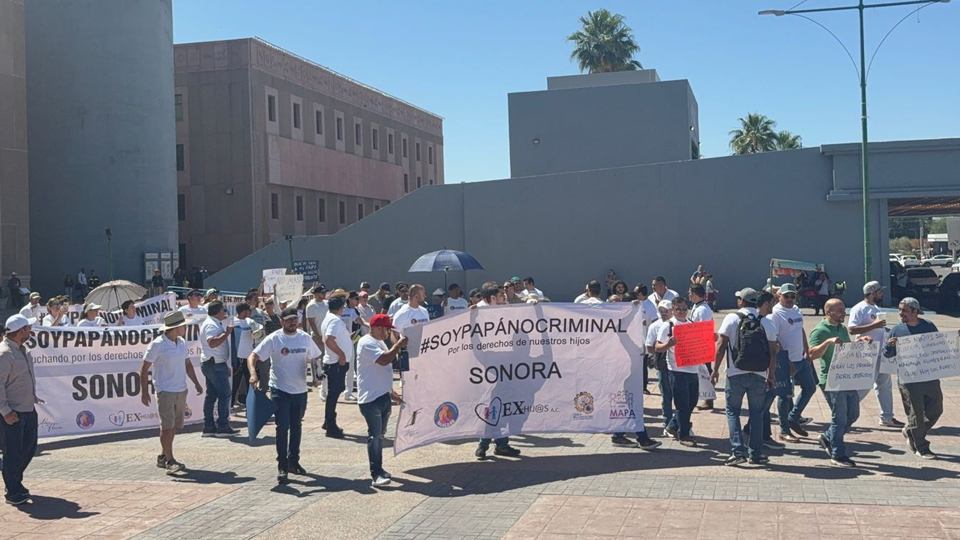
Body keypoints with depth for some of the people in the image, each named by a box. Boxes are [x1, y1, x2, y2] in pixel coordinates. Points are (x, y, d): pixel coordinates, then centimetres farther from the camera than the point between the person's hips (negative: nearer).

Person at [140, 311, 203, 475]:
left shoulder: (182, 343, 10)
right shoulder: (157, 344, -11)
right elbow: (144, 368, -9)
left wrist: (196, 383, 14)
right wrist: (144, 391, -12)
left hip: (181, 390, 7)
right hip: (165, 391, -7)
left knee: (174, 426, 10)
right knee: (167, 426, -10)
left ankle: (163, 456, 22)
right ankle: (170, 461, -9)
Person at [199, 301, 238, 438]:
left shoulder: (213, 323, 18)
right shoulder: (211, 325, -16)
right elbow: (212, 342, -32)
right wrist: (227, 332, -25)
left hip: (211, 364, 10)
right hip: (215, 364, -10)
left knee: (211, 395, 10)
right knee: (224, 393, -6)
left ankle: (208, 427, 12)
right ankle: (222, 427, -4)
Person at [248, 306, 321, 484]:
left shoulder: (305, 338, 2)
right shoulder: (274, 339, -10)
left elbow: (316, 357, 13)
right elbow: (252, 357, -14)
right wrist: (253, 374, -32)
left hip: (300, 390, 4)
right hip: (280, 390, -4)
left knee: (296, 427, 15)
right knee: (283, 427, -6)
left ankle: (293, 461, 30)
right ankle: (282, 467, 2)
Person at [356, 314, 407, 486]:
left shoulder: (379, 343, 17)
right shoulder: (366, 343, -15)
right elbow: (383, 359, -29)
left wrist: (391, 393, 24)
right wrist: (398, 345, -16)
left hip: (383, 396, 10)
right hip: (370, 398, -10)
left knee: (380, 434, 14)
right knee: (374, 435, -9)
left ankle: (379, 469, 23)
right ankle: (376, 474, -8)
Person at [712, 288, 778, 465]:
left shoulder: (732, 319, -3)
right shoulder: (767, 322, 5)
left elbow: (721, 346, -6)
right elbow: (773, 352, 3)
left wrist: (715, 370, 1)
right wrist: (770, 376, 11)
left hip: (736, 374, -2)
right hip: (759, 376, 2)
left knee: (733, 411, 8)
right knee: (756, 414, 11)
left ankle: (738, 451, -3)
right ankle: (756, 454, 12)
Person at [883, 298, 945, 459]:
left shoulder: (929, 326, 1)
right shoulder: (897, 330, -2)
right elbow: (887, 354, 2)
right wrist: (890, 345, -19)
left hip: (930, 378, 3)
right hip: (909, 380, -3)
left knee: (936, 409, 10)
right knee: (916, 414, 2)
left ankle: (910, 432, 31)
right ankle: (921, 448, 16)